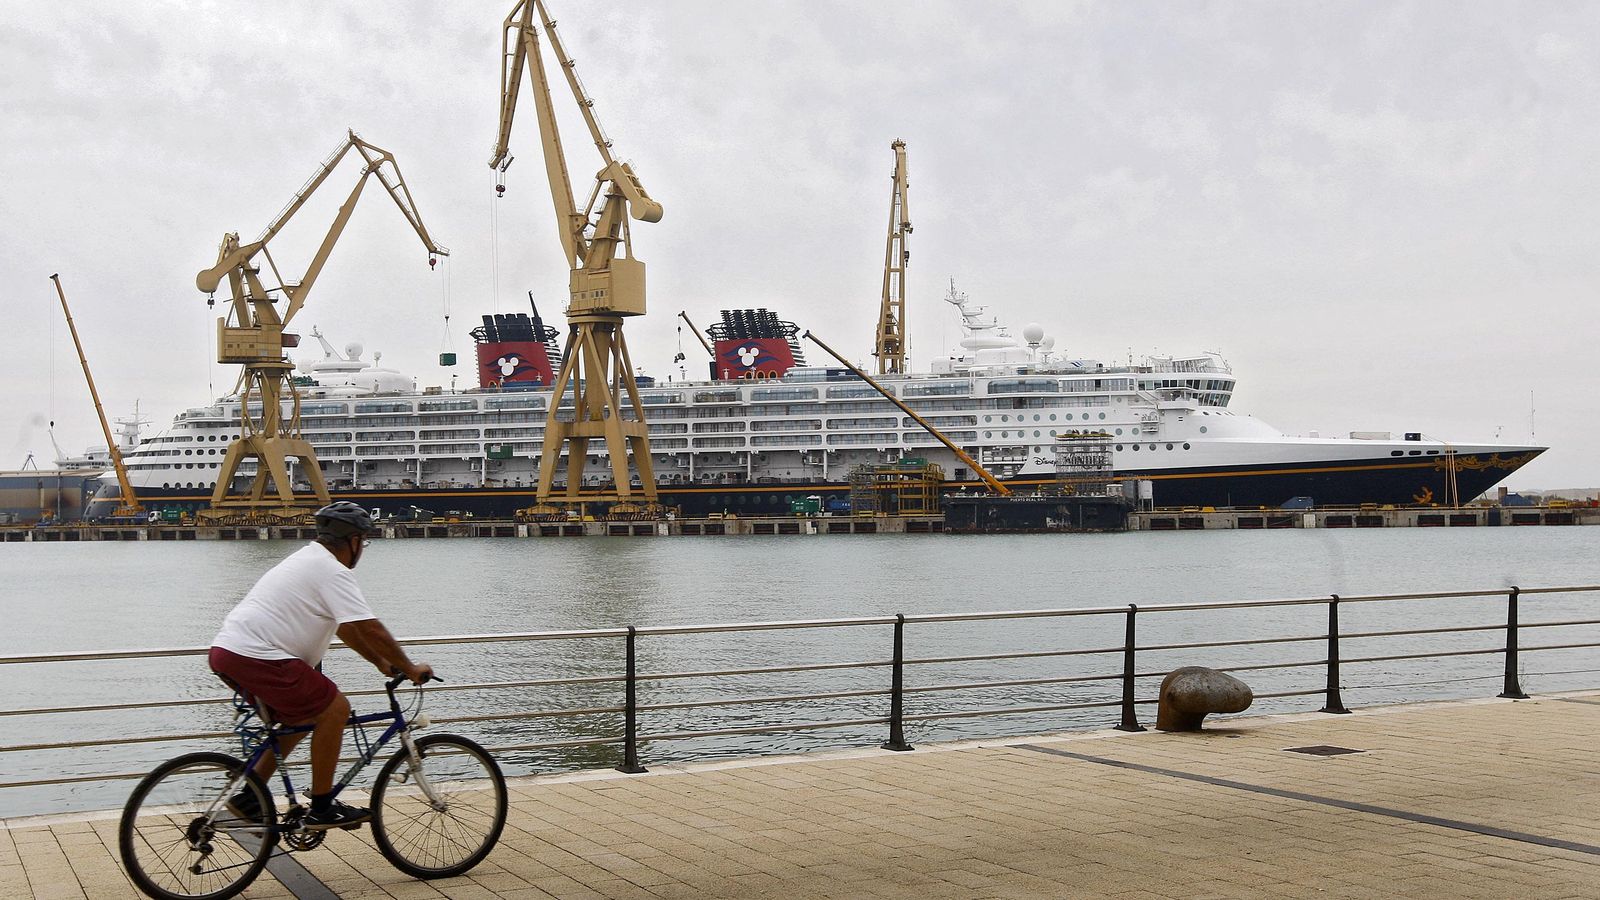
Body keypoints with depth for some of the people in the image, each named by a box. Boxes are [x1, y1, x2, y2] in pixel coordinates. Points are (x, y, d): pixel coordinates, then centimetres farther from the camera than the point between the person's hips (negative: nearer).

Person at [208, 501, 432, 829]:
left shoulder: (308, 559, 23)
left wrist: (380, 662, 27)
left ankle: (248, 800, 23)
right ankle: (322, 809, 0)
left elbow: (345, 626, 29)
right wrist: (410, 669, -4)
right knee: (334, 709, -6)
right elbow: (370, 629, -14)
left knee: (301, 719, 21)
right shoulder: (333, 572, -10)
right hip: (257, 657, -11)